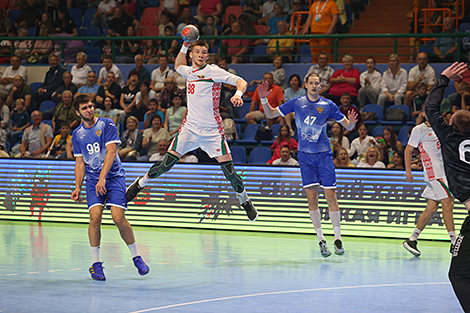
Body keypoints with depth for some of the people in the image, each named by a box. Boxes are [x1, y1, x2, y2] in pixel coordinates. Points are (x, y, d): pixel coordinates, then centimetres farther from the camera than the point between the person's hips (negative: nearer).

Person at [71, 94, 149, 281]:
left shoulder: (106, 125, -4)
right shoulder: (77, 135, 10)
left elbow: (111, 152, -12)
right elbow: (80, 163, 14)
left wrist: (102, 178, -20)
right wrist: (78, 187, 3)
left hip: (114, 177, -3)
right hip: (93, 180, 3)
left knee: (118, 218, -15)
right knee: (95, 217, -17)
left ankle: (136, 257, 5)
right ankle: (96, 263, -7)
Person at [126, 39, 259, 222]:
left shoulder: (213, 71, -8)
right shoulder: (189, 71, 9)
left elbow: (240, 81, -14)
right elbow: (178, 66, 34)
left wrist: (238, 94, -35)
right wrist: (184, 47, 17)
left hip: (212, 129, -3)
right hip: (190, 126, 3)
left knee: (226, 164, -11)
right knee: (168, 161, -5)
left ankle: (244, 200, 8)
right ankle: (141, 182, 17)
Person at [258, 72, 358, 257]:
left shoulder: (328, 105, 1)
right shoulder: (297, 103, 3)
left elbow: (347, 126, 4)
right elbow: (271, 114, 9)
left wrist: (351, 123, -19)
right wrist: (264, 99, -8)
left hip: (324, 154, -1)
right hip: (305, 155, 1)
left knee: (331, 195, -6)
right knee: (312, 197, -4)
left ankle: (337, 239, 2)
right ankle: (321, 240, 2)